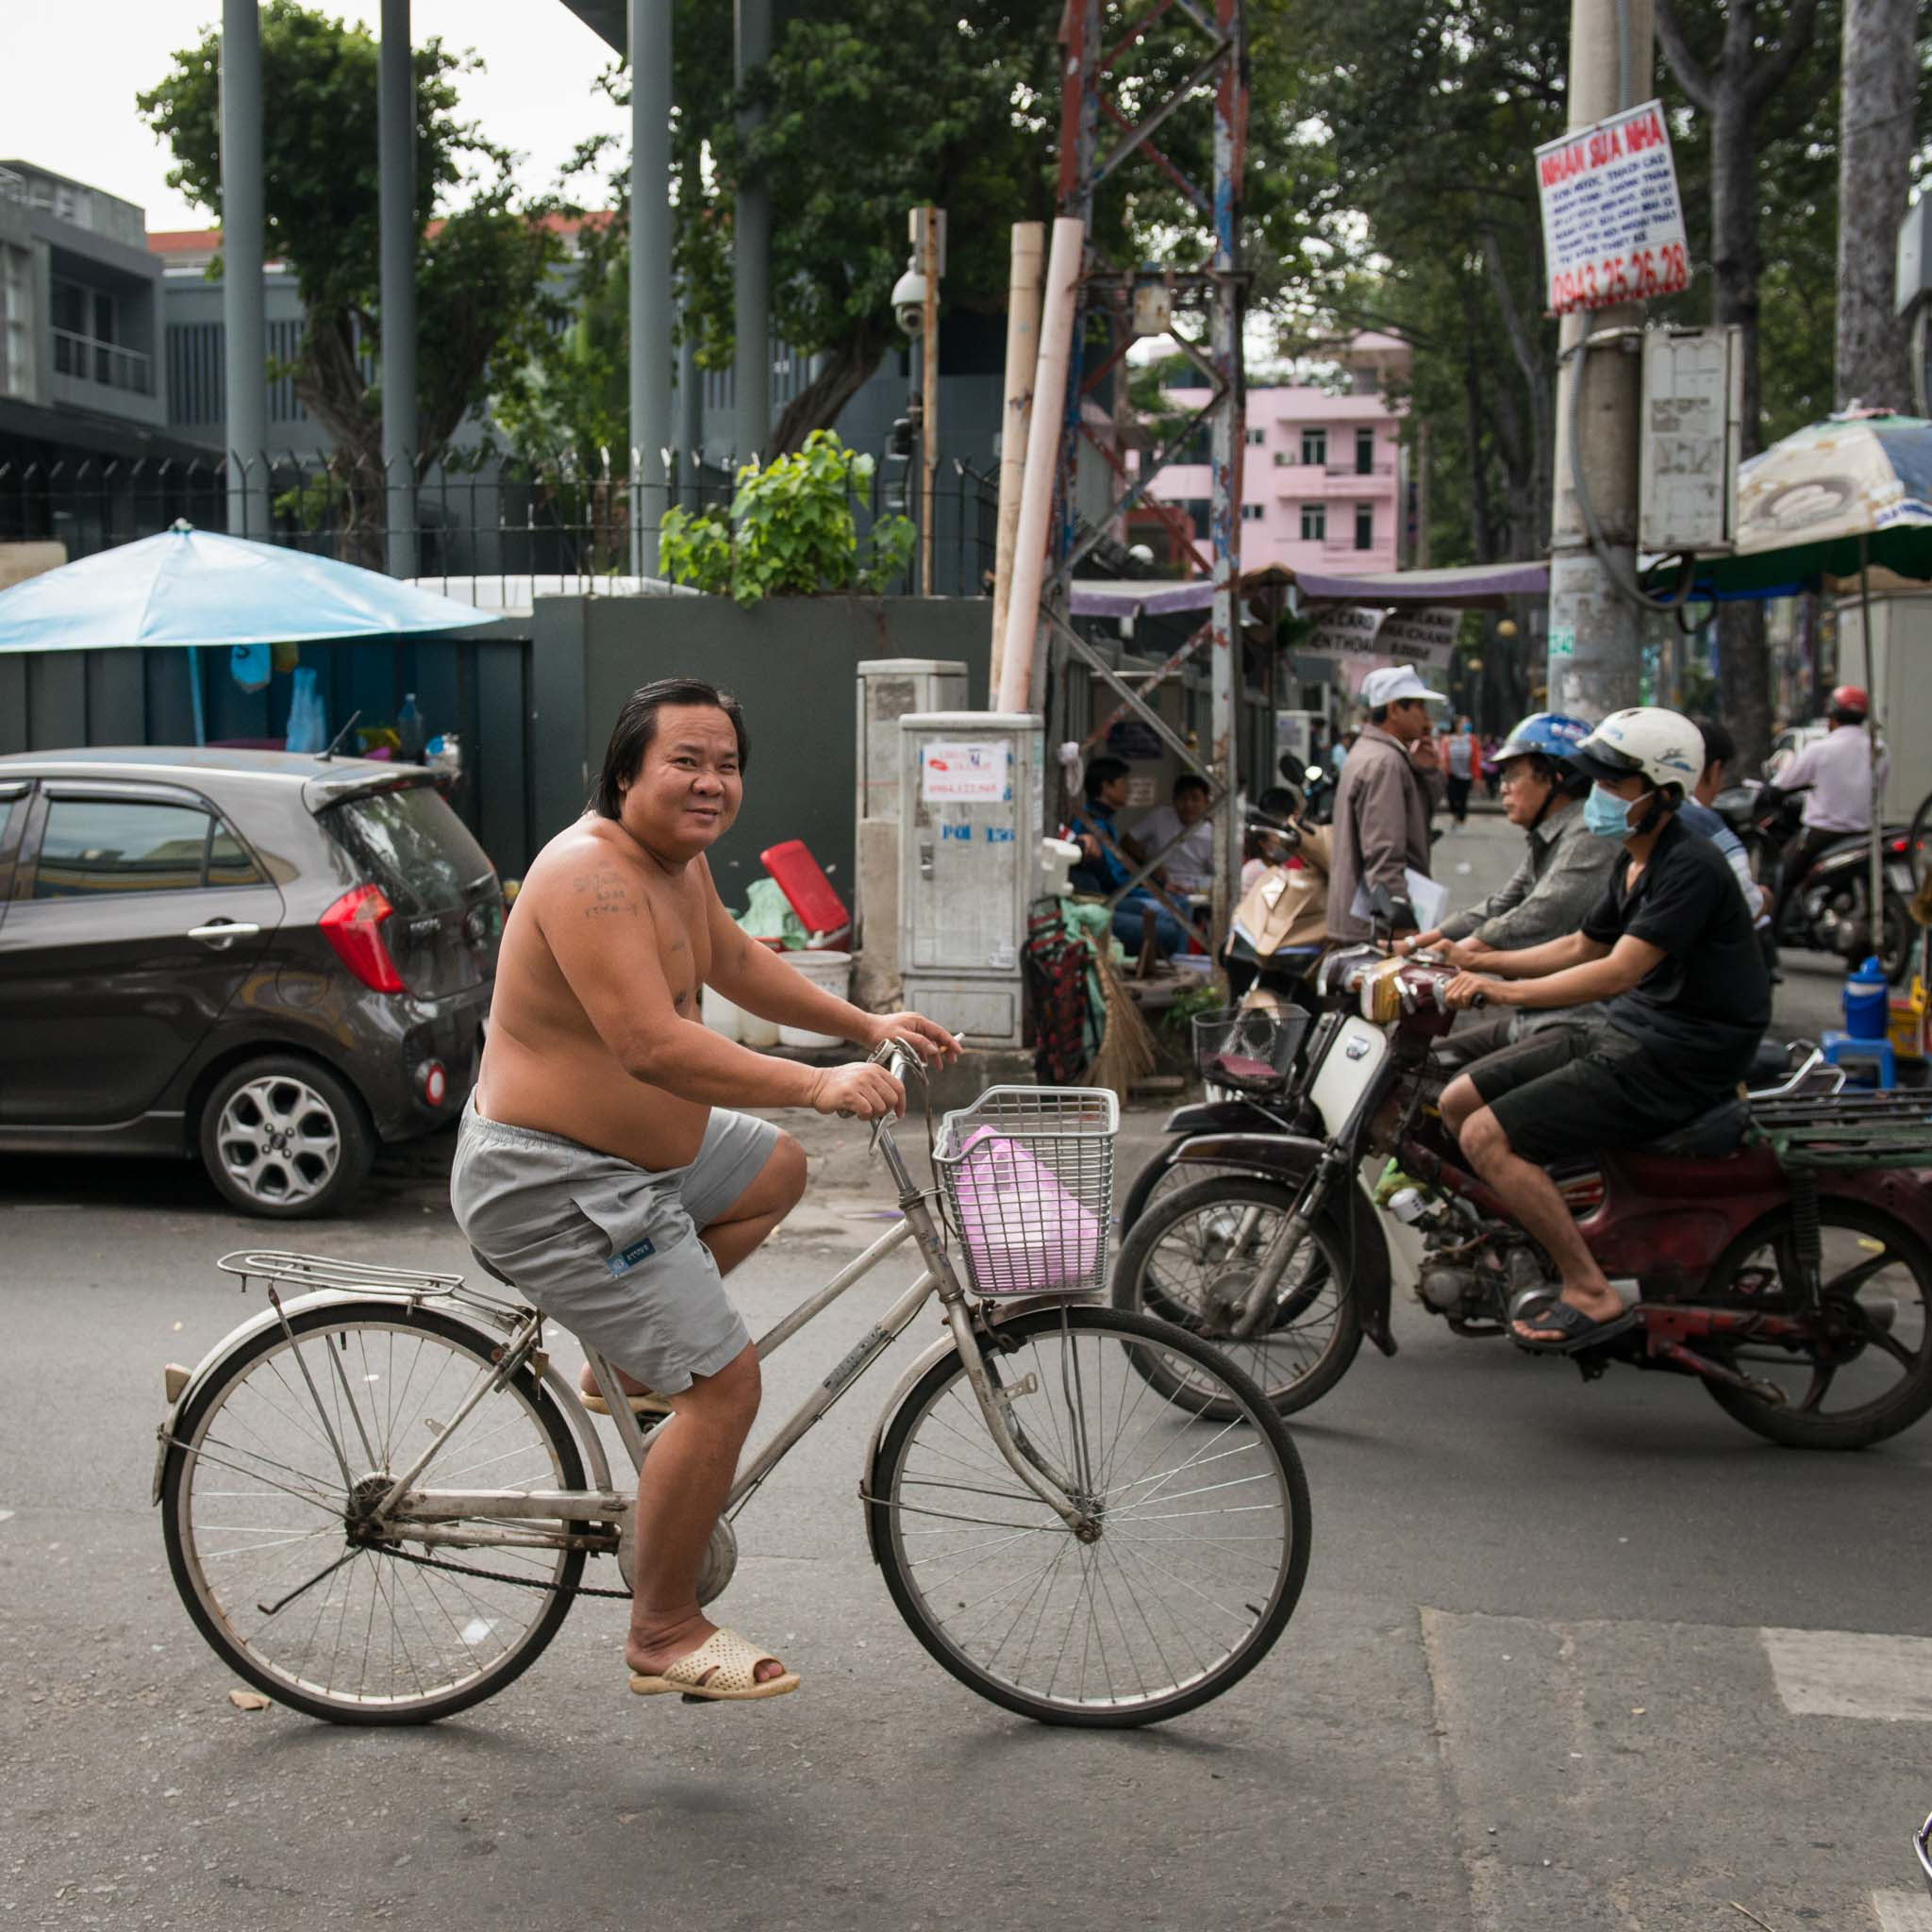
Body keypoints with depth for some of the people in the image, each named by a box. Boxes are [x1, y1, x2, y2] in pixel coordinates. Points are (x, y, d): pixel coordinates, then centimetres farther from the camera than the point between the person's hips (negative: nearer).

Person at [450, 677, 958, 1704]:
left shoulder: (676, 858, 7)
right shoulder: (592, 873, -25)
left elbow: (736, 962, 23)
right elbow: (654, 1045, -35)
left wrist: (868, 1025, 17)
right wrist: (817, 1084, -37)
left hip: (634, 1146, 11)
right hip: (553, 1184, -11)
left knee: (778, 1170, 29)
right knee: (725, 1383, -12)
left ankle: (628, 1365, 24)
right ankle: (664, 1634, 4)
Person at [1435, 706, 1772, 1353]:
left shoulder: (1692, 867, -18)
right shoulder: (1636, 863, 14)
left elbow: (1618, 971, -26)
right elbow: (1581, 947, 25)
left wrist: (1505, 990, -28)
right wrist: (1479, 960, 16)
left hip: (1675, 1057, -10)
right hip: (1620, 1034, 10)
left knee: (1487, 1137, -19)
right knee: (1458, 1101, 5)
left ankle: (1591, 1292, -14)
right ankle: (1530, 1238, 17)